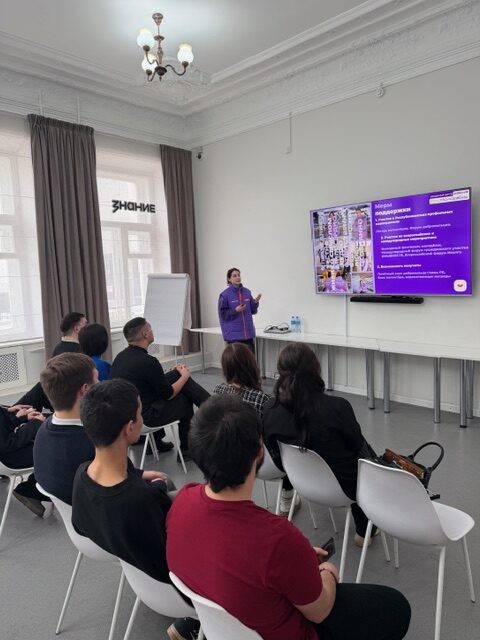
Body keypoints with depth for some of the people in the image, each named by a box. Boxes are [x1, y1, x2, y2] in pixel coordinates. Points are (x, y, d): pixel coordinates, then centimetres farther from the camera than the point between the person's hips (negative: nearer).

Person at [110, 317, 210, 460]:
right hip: (143, 418, -8)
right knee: (185, 400, 10)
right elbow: (168, 394, -12)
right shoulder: (147, 361, -22)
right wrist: (185, 376, 4)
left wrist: (180, 374, 13)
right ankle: (186, 449, 25)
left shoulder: (121, 356, 4)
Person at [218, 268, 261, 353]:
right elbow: (222, 314, -8)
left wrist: (256, 302, -6)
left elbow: (252, 311, 12)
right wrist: (235, 310, -19)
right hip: (233, 334, -4)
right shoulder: (225, 294, -8)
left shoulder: (247, 292, 6)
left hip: (248, 332, 5)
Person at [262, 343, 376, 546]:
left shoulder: (269, 410, -19)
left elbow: (273, 452, -3)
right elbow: (356, 444, -12)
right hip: (345, 487, -4)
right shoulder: (337, 407, -32)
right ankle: (364, 531, 43)